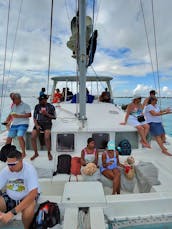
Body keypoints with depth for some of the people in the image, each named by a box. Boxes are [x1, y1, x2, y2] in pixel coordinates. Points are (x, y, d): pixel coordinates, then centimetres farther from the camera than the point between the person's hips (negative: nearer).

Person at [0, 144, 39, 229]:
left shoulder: (29, 170, -27)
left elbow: (33, 194, -32)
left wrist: (12, 212, -37)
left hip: (26, 197, -3)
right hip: (9, 197, 4)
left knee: (28, 212, -34)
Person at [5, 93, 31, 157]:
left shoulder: (25, 105, -4)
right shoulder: (13, 106, 17)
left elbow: (29, 115, -13)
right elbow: (10, 115, 21)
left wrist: (18, 116, -18)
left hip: (23, 124, -7)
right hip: (14, 124, 7)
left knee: (20, 137, -22)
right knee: (9, 137, 7)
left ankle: (23, 153, -13)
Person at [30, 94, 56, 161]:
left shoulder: (51, 107, 0)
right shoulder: (37, 106, 7)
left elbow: (54, 117, 2)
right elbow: (34, 117, 7)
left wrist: (47, 114, -13)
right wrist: (36, 125, -7)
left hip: (47, 123, -3)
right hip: (39, 123, 3)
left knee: (47, 137, -27)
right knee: (32, 137, -16)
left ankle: (49, 153, -2)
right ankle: (36, 153, 8)